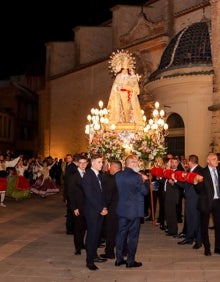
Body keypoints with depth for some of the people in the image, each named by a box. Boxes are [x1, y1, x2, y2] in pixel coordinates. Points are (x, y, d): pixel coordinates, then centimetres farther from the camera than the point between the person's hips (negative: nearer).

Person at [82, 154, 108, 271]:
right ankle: (89, 261, 8)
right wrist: (100, 209, -15)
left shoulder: (99, 175, 12)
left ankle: (94, 255, 26)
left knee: (97, 234, 13)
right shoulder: (87, 176, -14)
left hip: (100, 211, 7)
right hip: (92, 211, -7)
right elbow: (89, 196, -18)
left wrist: (104, 207, 5)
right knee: (91, 235, -1)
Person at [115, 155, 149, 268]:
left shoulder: (118, 175, -1)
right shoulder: (136, 176, -19)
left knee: (121, 233, 14)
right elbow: (145, 191, -12)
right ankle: (130, 261, 13)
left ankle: (119, 259, 22)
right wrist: (145, 180, 6)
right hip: (134, 210, -6)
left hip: (122, 209, 6)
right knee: (133, 235, 5)